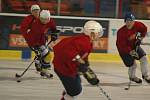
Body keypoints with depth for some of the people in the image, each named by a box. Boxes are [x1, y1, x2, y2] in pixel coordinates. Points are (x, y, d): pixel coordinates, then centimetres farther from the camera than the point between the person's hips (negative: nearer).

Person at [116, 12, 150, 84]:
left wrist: (140, 38, -5)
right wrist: (131, 52, -40)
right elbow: (122, 45, -32)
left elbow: (144, 29, 4)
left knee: (143, 58, 0)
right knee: (133, 64, -5)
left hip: (134, 45, 5)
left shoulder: (137, 25, -19)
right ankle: (132, 77, 27)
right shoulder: (121, 32, -33)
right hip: (124, 48, -5)